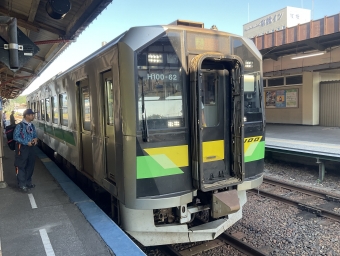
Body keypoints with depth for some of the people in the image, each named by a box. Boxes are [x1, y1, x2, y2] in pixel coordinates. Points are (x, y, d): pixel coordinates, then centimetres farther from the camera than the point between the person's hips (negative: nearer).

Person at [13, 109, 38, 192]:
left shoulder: (32, 125, 8)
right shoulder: (20, 125, -13)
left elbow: (34, 135, 18)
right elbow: (15, 137, -16)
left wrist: (35, 139, -6)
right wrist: (26, 143, -20)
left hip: (30, 147, 7)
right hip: (22, 148, -7)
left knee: (30, 165, 14)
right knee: (21, 166, 1)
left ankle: (28, 182, 28)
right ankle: (22, 185, 10)